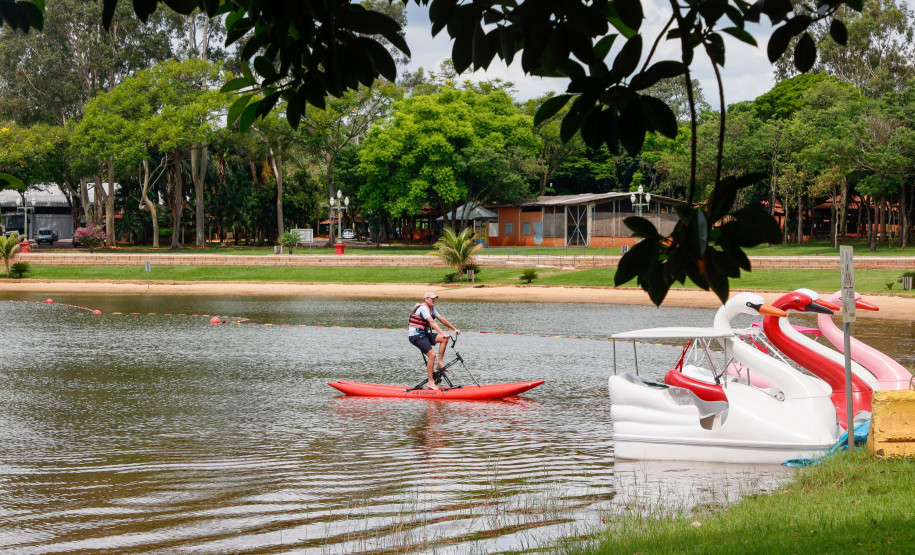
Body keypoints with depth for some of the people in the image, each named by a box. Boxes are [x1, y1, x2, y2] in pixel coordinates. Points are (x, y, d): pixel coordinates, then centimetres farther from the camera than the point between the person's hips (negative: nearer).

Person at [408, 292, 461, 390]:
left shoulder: (431, 308, 14)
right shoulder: (423, 308, -17)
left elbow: (442, 319, 18)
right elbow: (432, 322, -28)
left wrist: (454, 329, 15)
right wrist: (443, 333, -38)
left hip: (424, 334, 10)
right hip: (416, 335, -10)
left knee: (444, 339, -4)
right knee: (432, 354, -20)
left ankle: (440, 363, -1)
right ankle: (430, 382, -16)